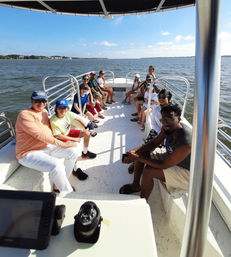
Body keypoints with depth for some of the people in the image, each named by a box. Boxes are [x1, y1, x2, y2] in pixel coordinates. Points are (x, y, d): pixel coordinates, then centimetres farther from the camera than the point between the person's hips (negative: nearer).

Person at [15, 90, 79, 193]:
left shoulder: (44, 112, 9)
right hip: (29, 153, -8)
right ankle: (68, 193, -7)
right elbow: (40, 135, -24)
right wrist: (62, 144, -25)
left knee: (73, 150, -5)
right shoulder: (24, 115, -16)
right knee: (55, 165, -32)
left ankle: (58, 184, 6)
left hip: (47, 147, 8)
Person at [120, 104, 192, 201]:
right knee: (141, 152, 2)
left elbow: (163, 165, -31)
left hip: (185, 172, -8)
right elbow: (154, 143, -1)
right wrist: (134, 151, -16)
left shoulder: (185, 142, -36)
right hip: (171, 158, 8)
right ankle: (135, 185, 17)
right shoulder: (168, 127, -13)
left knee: (148, 171, -27)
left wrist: (137, 158, -29)